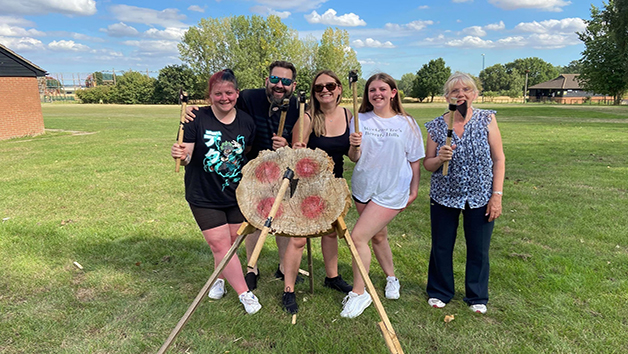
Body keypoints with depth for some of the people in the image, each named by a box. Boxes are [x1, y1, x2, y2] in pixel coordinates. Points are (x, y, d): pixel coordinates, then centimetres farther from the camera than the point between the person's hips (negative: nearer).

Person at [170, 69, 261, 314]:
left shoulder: (246, 122, -1)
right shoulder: (198, 119, -11)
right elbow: (187, 158, -12)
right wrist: (181, 155, -32)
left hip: (237, 195, 3)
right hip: (204, 196, -3)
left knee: (232, 241, 13)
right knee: (220, 245, -1)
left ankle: (219, 278, 40)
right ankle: (245, 294, 12)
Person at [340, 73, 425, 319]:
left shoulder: (407, 123, -3)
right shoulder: (360, 120, 1)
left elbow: (415, 161, 4)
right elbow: (354, 158, -1)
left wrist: (413, 192, 2)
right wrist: (354, 146, -22)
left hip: (391, 192, -4)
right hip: (362, 188, 4)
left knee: (358, 237, -12)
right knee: (378, 236, 18)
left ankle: (359, 293, 4)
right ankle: (391, 278, 42)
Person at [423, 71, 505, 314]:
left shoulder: (487, 119, -5)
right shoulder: (437, 126, -3)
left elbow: (499, 160, -3)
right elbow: (427, 165, 2)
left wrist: (497, 195, -8)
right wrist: (440, 159, -21)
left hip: (480, 197, 0)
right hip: (444, 196, 1)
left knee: (478, 249, 10)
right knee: (441, 248, 10)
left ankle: (477, 297, 33)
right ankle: (439, 292, 33)